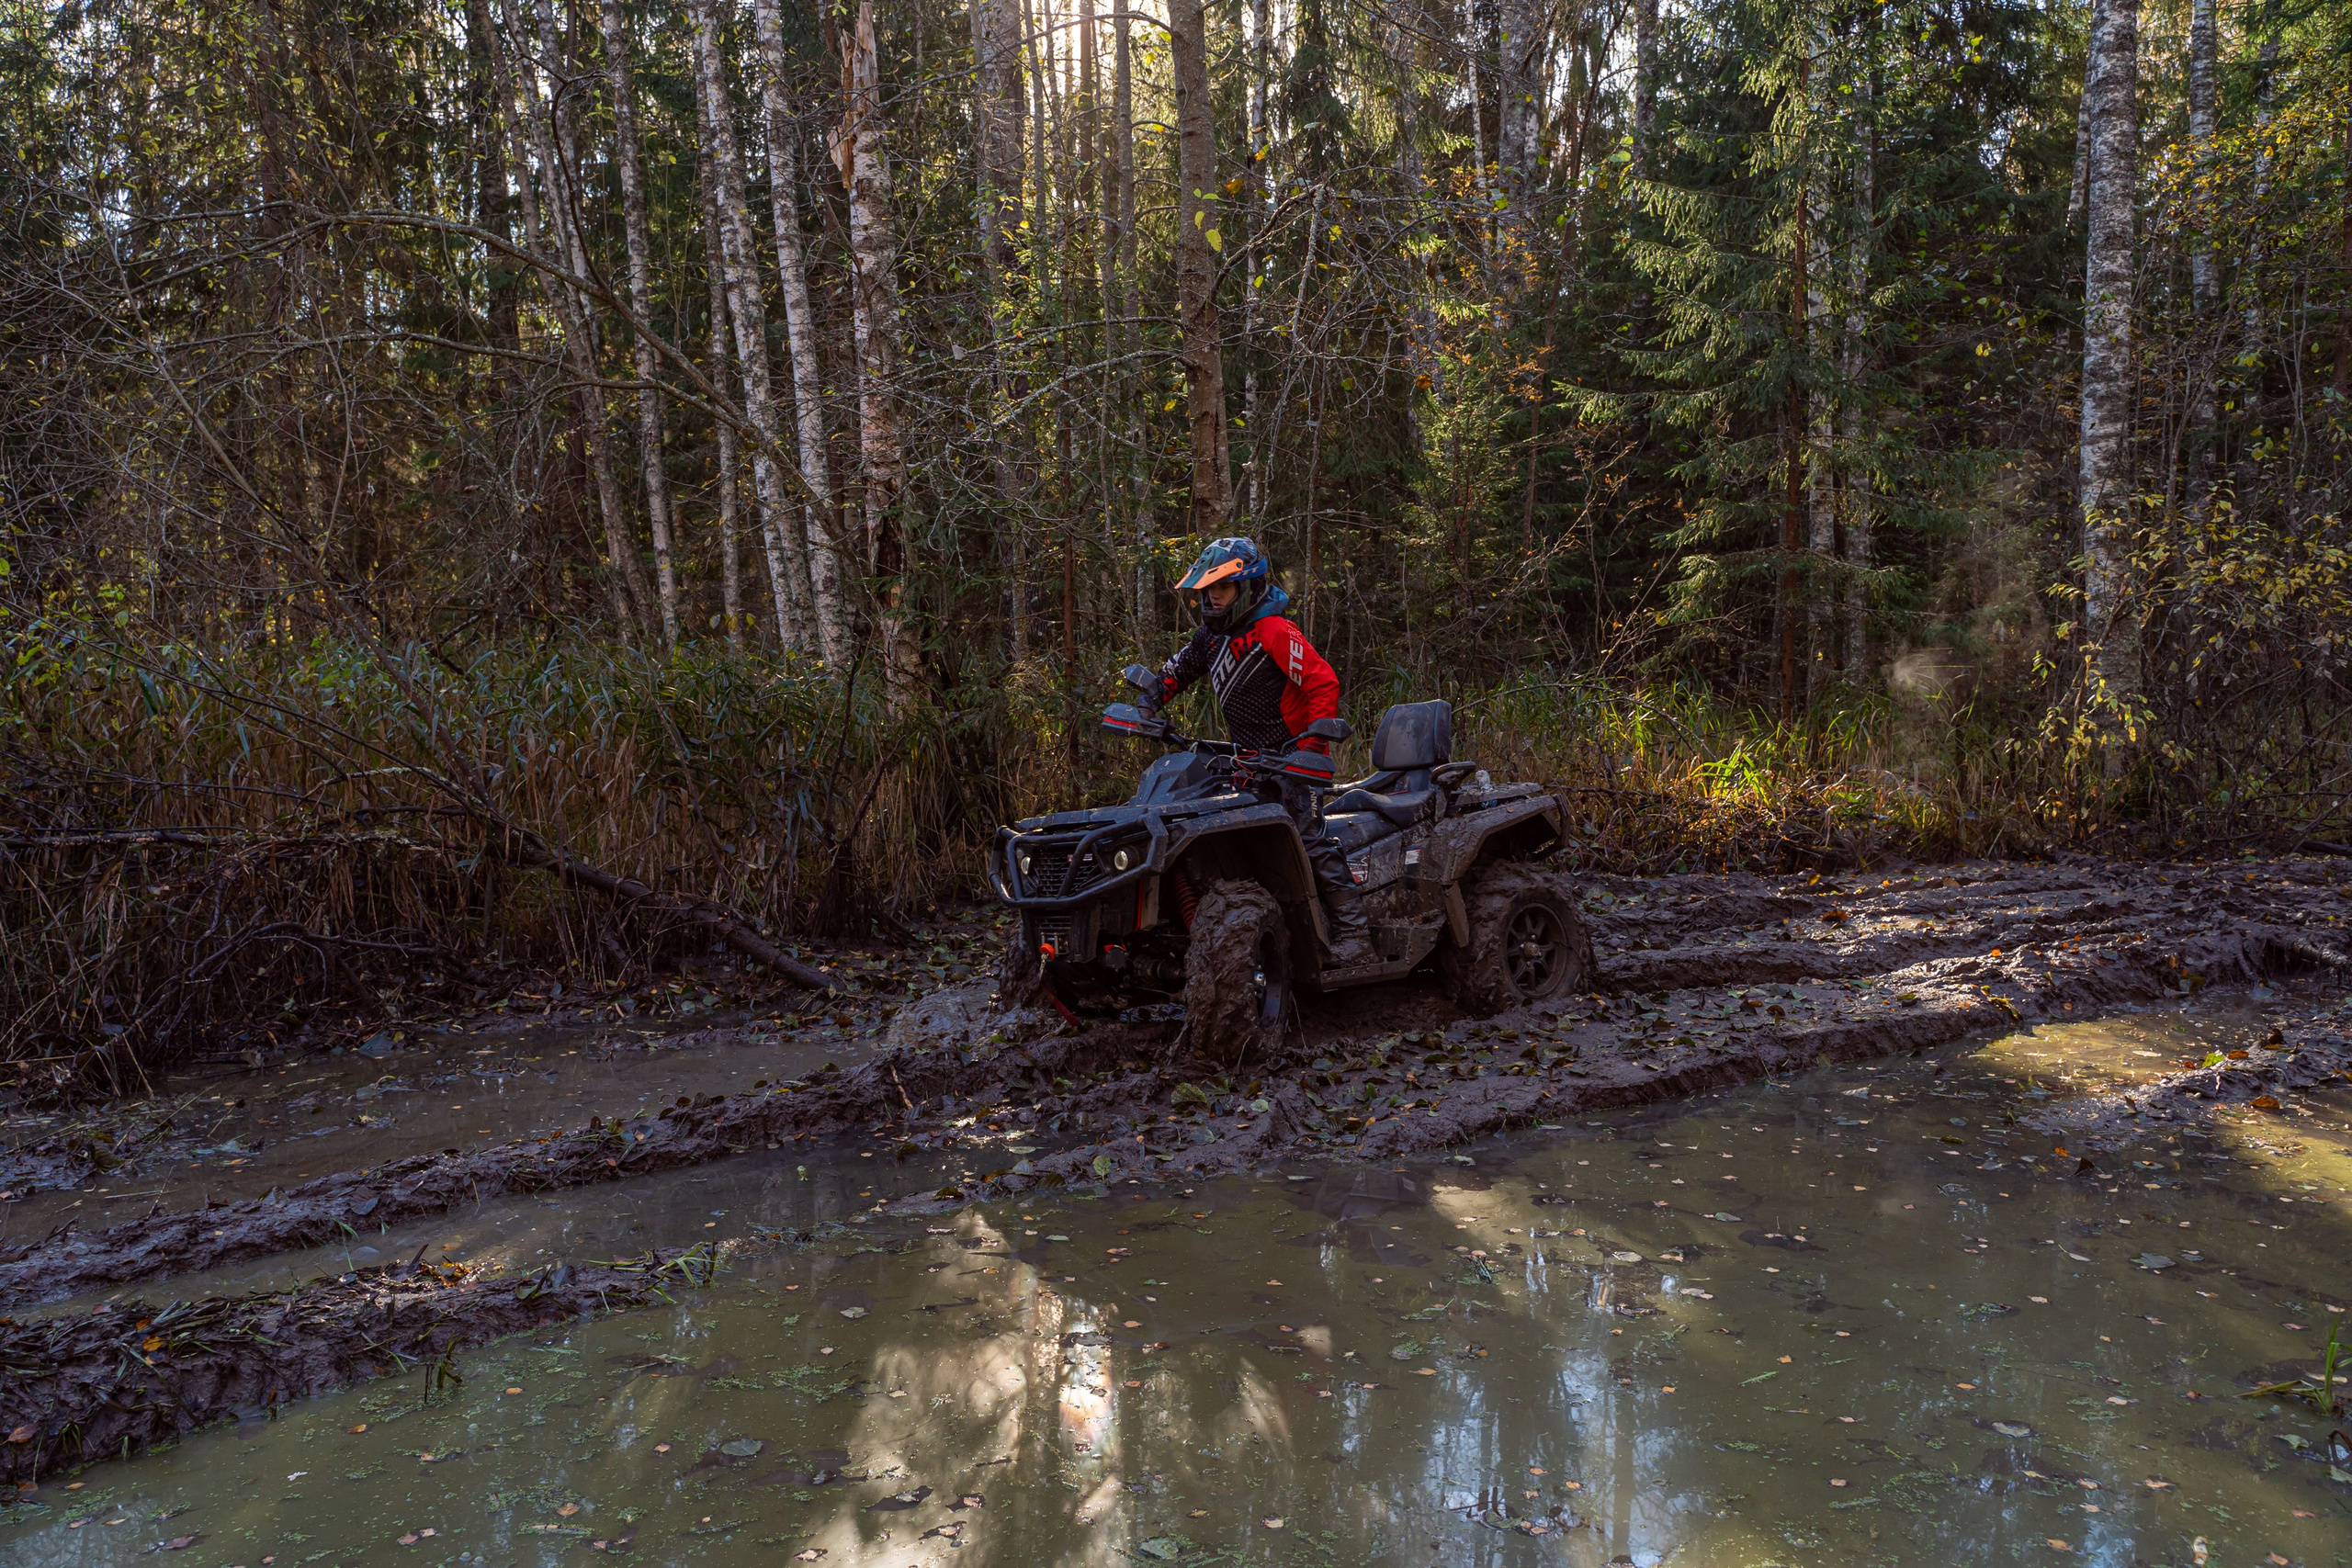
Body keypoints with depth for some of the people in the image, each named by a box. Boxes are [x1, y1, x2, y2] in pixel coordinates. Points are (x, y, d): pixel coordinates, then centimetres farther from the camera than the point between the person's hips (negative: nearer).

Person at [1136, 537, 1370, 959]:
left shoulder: (1274, 631, -16)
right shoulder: (1212, 635, 11)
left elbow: (1323, 682, -18)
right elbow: (1177, 670, 26)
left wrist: (1312, 745, -22)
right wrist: (1148, 703, 11)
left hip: (1290, 757, -9)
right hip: (1250, 761, 9)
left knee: (1311, 839, -14)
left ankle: (1353, 933, -12)